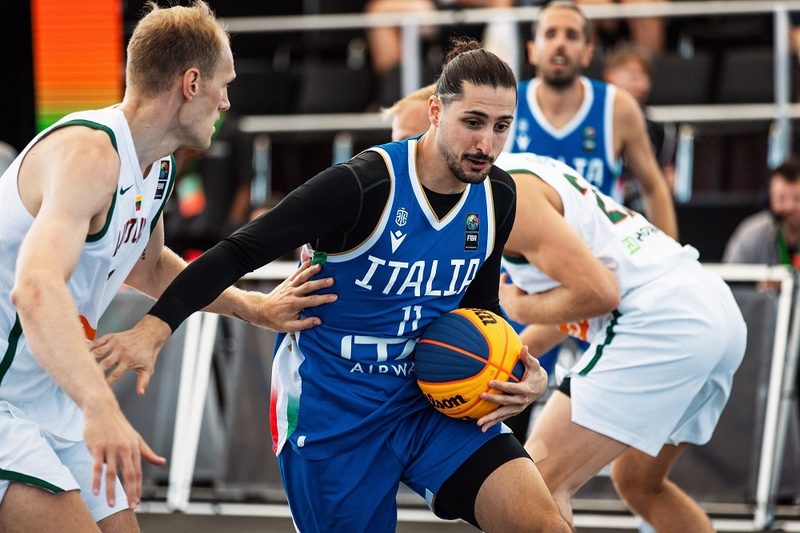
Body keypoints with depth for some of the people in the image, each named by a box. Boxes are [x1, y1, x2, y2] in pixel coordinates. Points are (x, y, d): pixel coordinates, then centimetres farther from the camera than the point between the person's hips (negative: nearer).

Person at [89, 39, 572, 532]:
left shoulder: (498, 195, -2)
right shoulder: (363, 185, -21)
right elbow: (241, 252, -22)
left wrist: (522, 375, -4)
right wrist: (157, 326, -34)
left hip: (427, 400, 5)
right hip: (332, 413, -5)